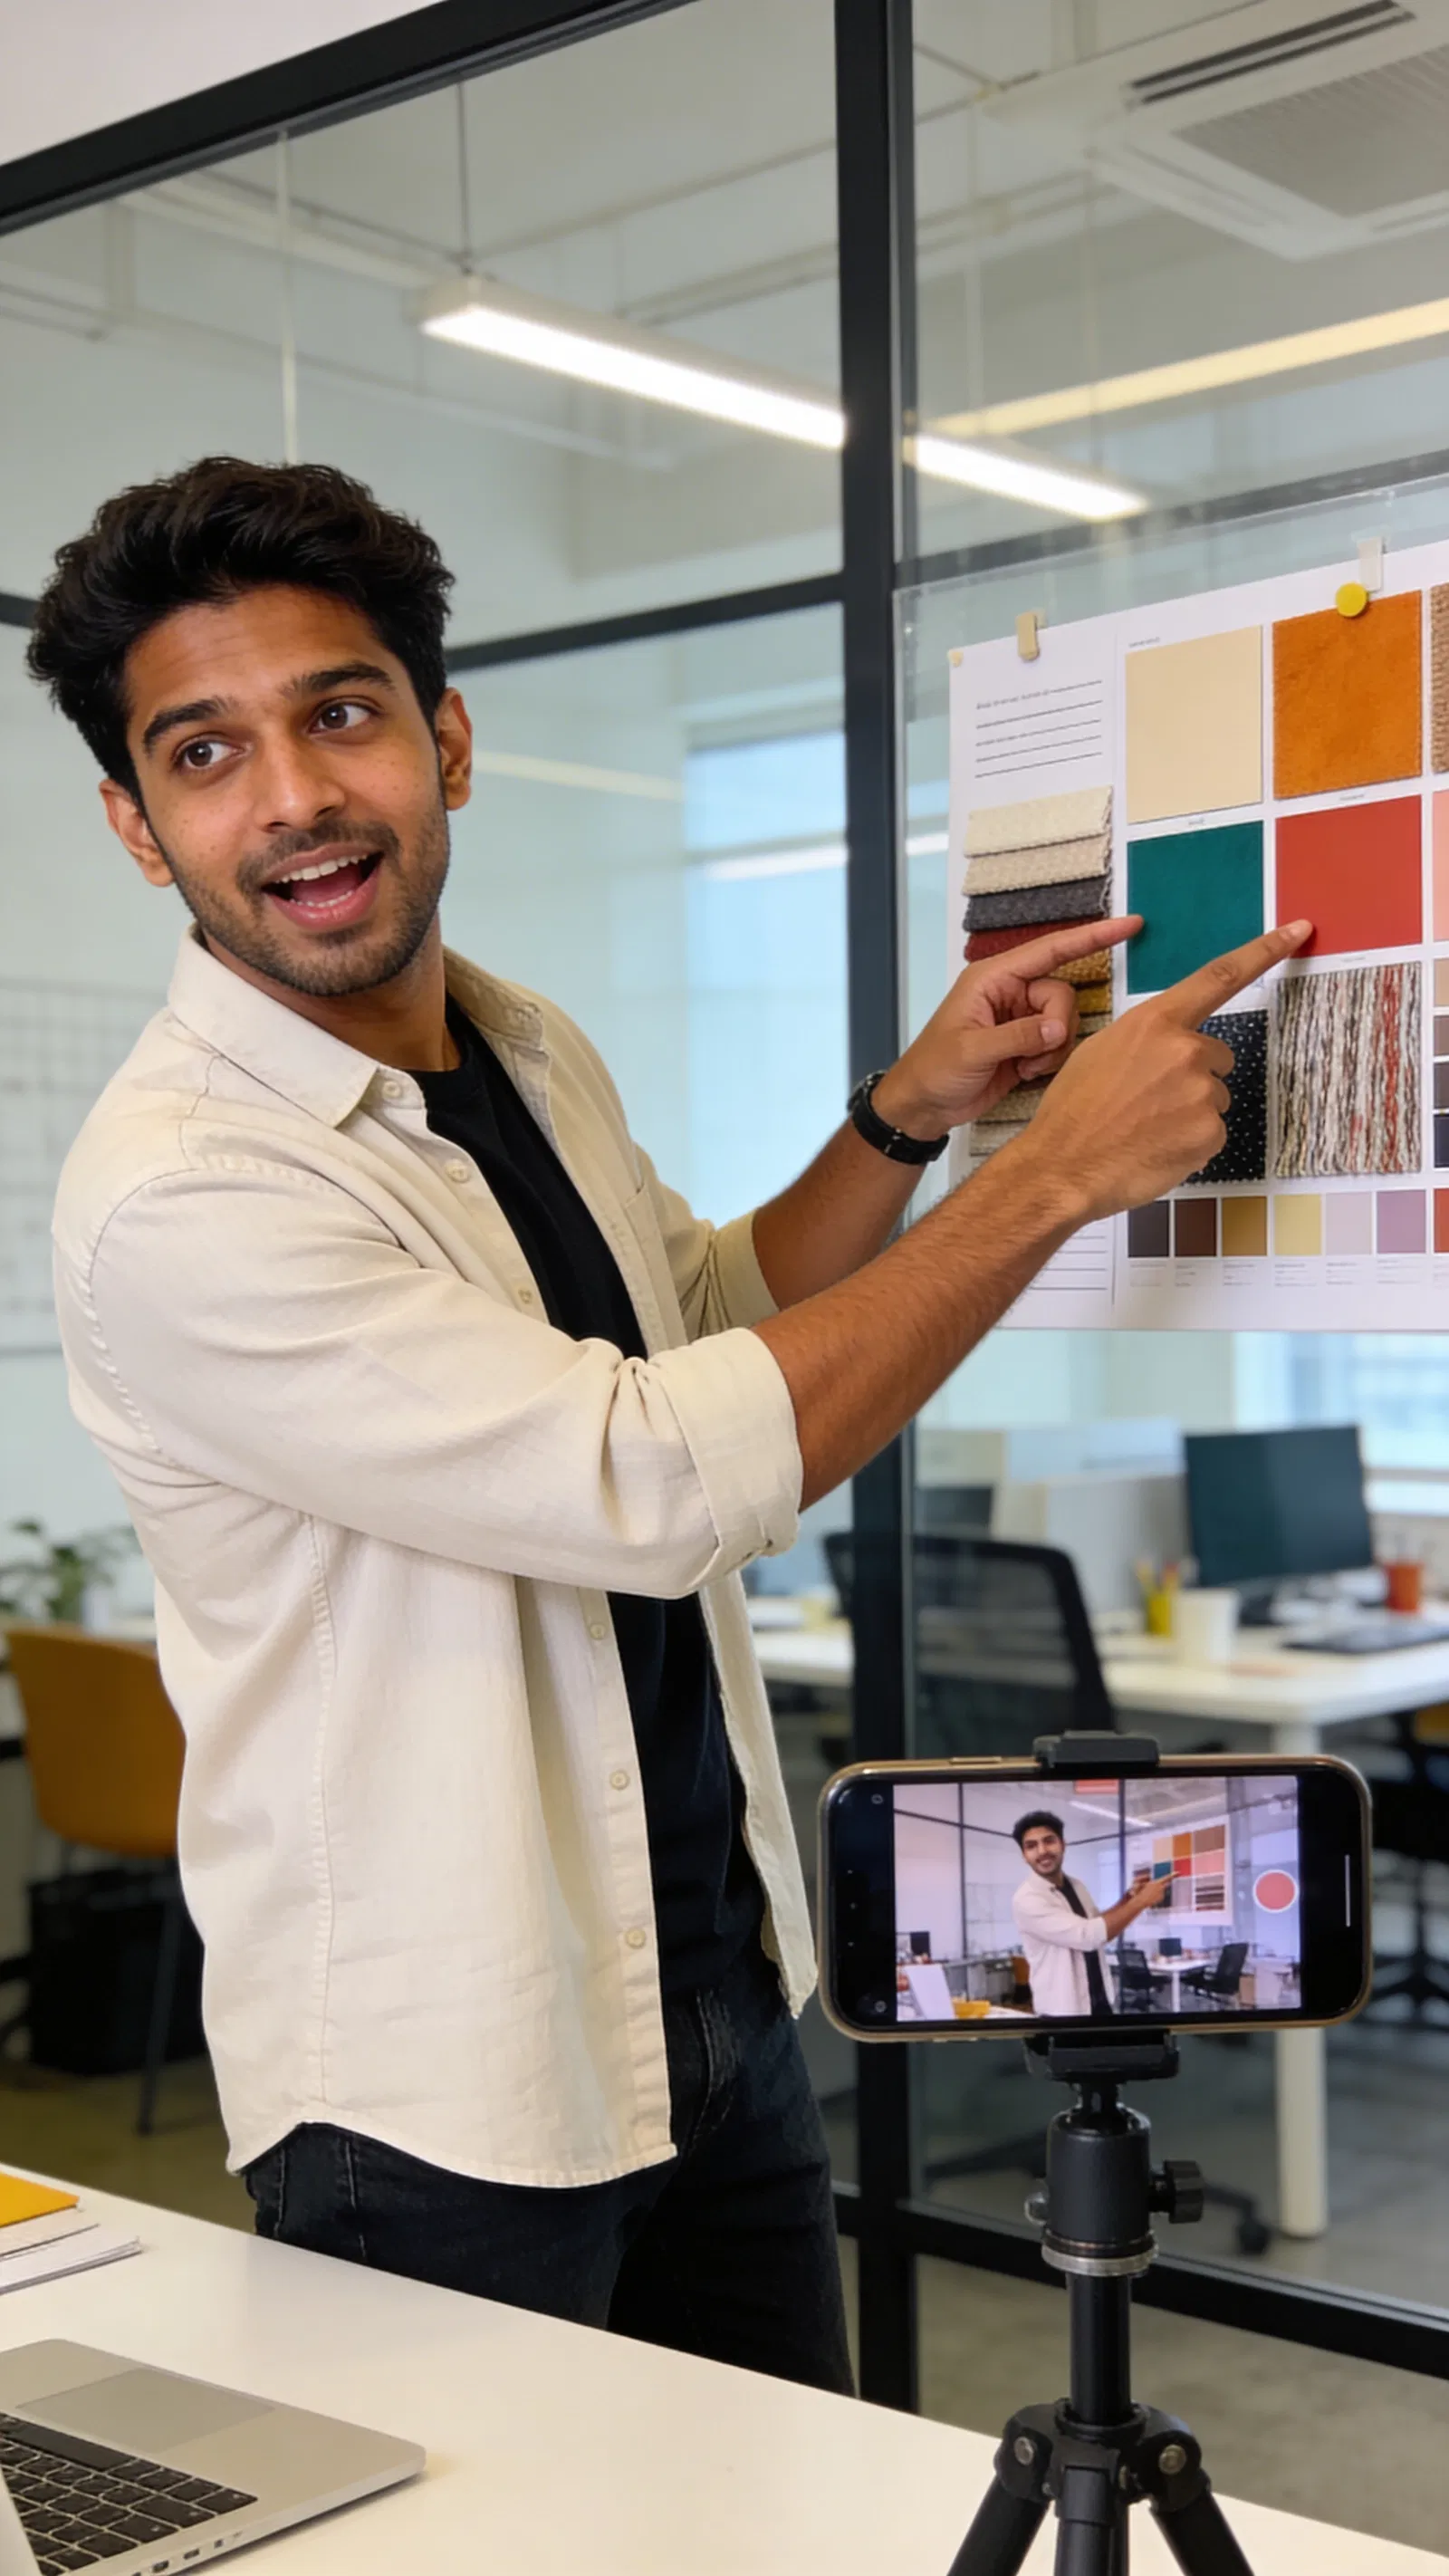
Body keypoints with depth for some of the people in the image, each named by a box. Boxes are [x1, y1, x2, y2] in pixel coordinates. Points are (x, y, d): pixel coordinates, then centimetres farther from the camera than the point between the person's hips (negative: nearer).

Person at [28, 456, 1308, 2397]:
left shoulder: (533, 1053, 3)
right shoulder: (175, 1199, -24)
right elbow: (660, 1477, -28)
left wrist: (907, 1117, 4)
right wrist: (1058, 1172, -22)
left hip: (723, 1996, 8)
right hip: (447, 2095, -7)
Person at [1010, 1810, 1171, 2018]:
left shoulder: (1076, 1887, 6)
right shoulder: (1026, 1899, -20)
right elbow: (1088, 1935, -26)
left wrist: (1129, 1897, 4)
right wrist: (1141, 1900, -19)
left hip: (1100, 2002, 7)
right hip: (1064, 2011, -7)